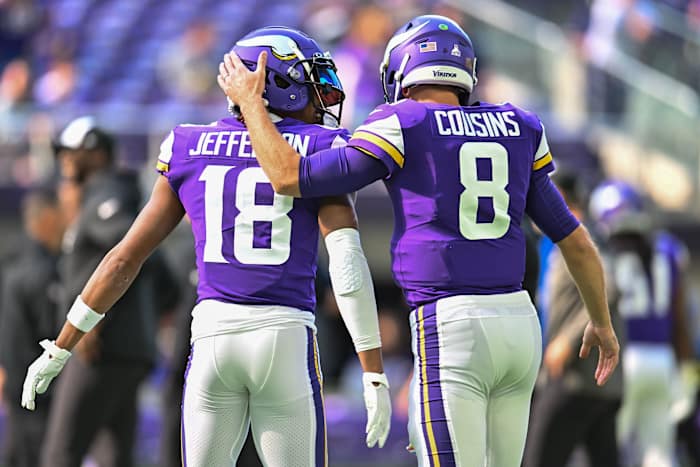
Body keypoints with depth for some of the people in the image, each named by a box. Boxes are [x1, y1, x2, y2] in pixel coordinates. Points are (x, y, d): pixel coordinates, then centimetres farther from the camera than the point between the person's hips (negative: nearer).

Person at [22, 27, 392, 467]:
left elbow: (126, 258, 12)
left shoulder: (191, 153, 11)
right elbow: (348, 263, -10)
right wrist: (374, 373, -12)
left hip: (213, 336, 2)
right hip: (288, 341, -2)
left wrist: (61, 349, 19)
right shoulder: (320, 153, 2)